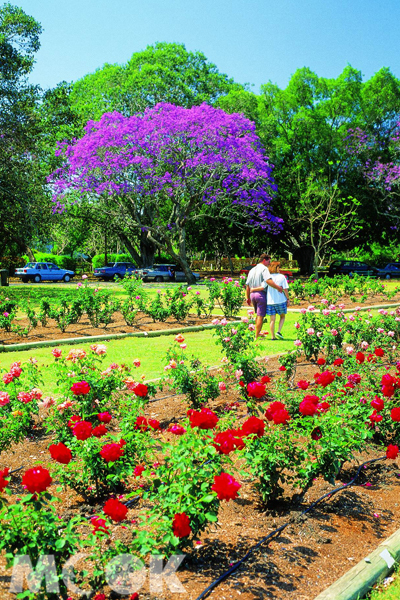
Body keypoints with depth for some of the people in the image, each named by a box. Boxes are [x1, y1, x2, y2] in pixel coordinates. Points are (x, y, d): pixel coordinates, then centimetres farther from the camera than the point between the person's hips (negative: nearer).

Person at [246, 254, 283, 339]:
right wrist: (278, 287, -21)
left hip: (252, 294, 8)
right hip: (261, 294, -8)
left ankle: (257, 333, 30)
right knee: (260, 316, -2)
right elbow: (268, 280, -25)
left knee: (258, 315, 23)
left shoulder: (252, 270, 15)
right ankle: (257, 337, 0)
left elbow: (247, 285, 16)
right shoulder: (264, 268, -8)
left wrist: (248, 297, 21)